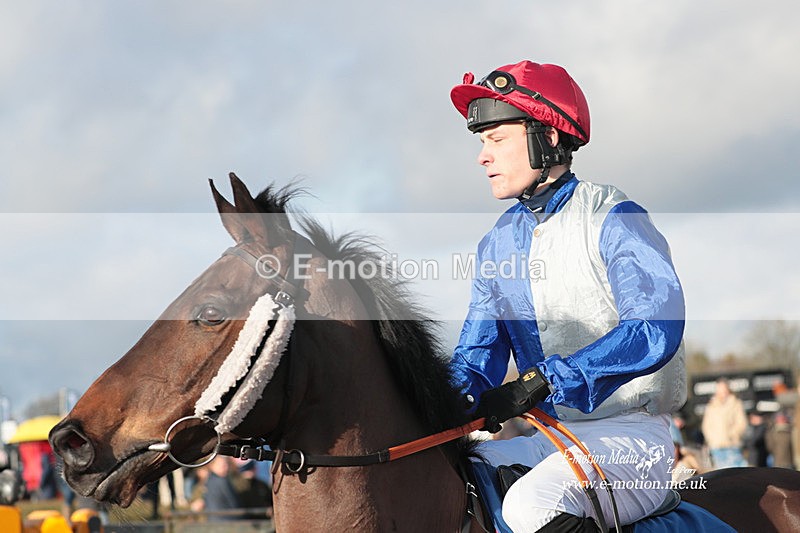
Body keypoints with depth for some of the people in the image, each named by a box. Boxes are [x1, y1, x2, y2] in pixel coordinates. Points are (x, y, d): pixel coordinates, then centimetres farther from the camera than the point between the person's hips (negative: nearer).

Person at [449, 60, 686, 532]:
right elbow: (477, 351, 12)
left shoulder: (612, 219, -9)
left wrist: (543, 380, -29)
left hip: (630, 435, -7)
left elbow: (656, 329, -22)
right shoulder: (499, 242, 13)